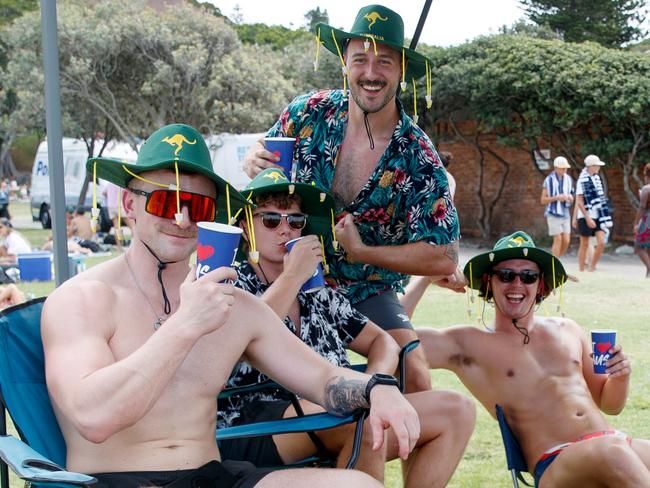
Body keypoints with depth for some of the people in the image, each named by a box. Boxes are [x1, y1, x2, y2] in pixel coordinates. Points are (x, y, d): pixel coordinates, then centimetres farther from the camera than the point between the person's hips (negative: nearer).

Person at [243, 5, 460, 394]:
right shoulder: (310, 113, -10)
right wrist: (255, 162, -16)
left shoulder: (417, 158, -16)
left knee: (416, 383, -16)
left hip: (366, 292, -1)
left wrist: (360, 251, -20)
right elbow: (261, 156, 9)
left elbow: (444, 259, -15)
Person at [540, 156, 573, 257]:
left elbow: (571, 199, 14)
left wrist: (570, 198, -10)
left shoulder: (569, 180, 7)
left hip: (565, 214, 5)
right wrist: (556, 197, -21)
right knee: (558, 240, -10)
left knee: (566, 241, -2)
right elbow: (543, 200, -6)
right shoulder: (548, 180, -7)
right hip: (553, 214, -5)